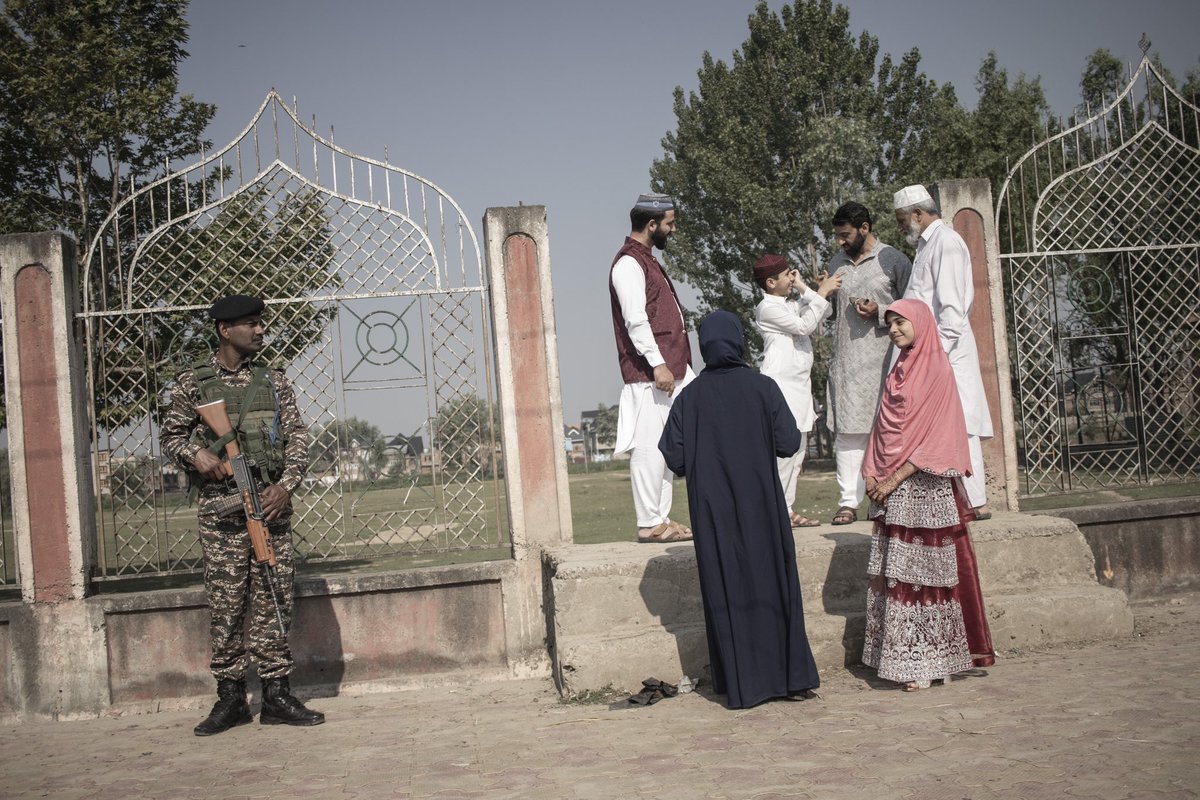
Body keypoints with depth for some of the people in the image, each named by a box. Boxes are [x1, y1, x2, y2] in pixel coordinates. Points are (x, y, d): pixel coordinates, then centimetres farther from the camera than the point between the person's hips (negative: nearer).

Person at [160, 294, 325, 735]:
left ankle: (276, 694, 9)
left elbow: (297, 437, 9)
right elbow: (170, 436, 11)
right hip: (222, 504, -2)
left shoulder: (273, 381, 12)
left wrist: (285, 485, -5)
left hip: (271, 501, 2)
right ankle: (230, 697, 8)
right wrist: (195, 453, -11)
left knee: (274, 600, 2)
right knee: (225, 603, -1)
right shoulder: (192, 383, 5)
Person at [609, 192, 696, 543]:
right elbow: (635, 320, -19)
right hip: (648, 374, -10)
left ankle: (661, 519, 16)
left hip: (669, 371, 10)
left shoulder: (646, 260, 21)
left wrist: (680, 365, 21)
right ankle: (649, 524, -4)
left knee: (664, 448, 11)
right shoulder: (629, 263, -11)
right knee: (650, 447, -8)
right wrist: (657, 364, -23)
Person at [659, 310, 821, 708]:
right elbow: (789, 443, -8)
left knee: (726, 589, 7)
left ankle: (743, 685, 10)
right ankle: (791, 676, 14)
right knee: (773, 582, 10)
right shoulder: (763, 387, -7)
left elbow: (674, 458, -6)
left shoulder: (690, 397, -5)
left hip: (713, 513, 1)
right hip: (761, 507, 0)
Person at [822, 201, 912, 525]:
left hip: (883, 357, -4)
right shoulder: (836, 264, 18)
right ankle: (848, 502, -2)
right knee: (848, 430, -2)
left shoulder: (893, 260, 2)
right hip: (846, 360, 4)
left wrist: (880, 312, -13)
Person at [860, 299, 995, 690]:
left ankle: (926, 664, -1)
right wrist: (872, 474, 2)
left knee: (924, 573, -5)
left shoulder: (936, 370, -6)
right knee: (893, 575, 5)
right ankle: (905, 658, 9)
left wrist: (895, 478, -15)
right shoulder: (899, 371, 17)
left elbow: (932, 437, -12)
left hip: (924, 488, -7)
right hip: (892, 491, 7)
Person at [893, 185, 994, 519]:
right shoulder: (928, 244, 21)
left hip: (947, 352, -10)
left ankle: (975, 501, -7)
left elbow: (952, 307, -18)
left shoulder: (946, 241, -9)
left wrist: (938, 351, -22)